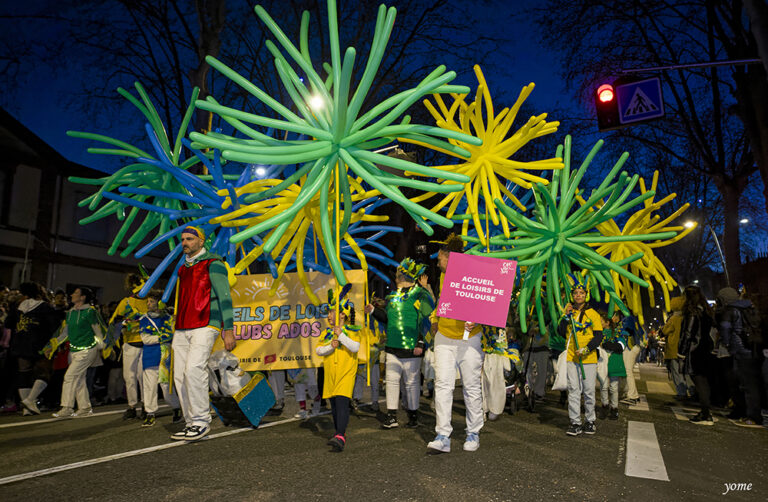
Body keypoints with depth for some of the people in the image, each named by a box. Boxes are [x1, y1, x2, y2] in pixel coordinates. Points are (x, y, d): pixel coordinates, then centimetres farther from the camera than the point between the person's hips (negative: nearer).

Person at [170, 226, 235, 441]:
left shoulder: (212, 264, 0)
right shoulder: (183, 268, 22)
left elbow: (224, 297, -6)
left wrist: (228, 329, -12)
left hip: (205, 326, -7)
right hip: (182, 330, 7)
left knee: (194, 369, -20)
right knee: (180, 376, 0)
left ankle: (201, 421, -12)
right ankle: (191, 423, 8)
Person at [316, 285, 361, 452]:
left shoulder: (352, 331, -3)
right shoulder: (328, 332, 12)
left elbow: (355, 347, -17)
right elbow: (318, 350, 5)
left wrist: (341, 335, -20)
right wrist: (330, 347, -13)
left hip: (346, 373, -6)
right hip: (330, 374, 6)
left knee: (342, 402, -17)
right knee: (334, 405, 13)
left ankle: (340, 438, -24)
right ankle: (340, 433, 28)